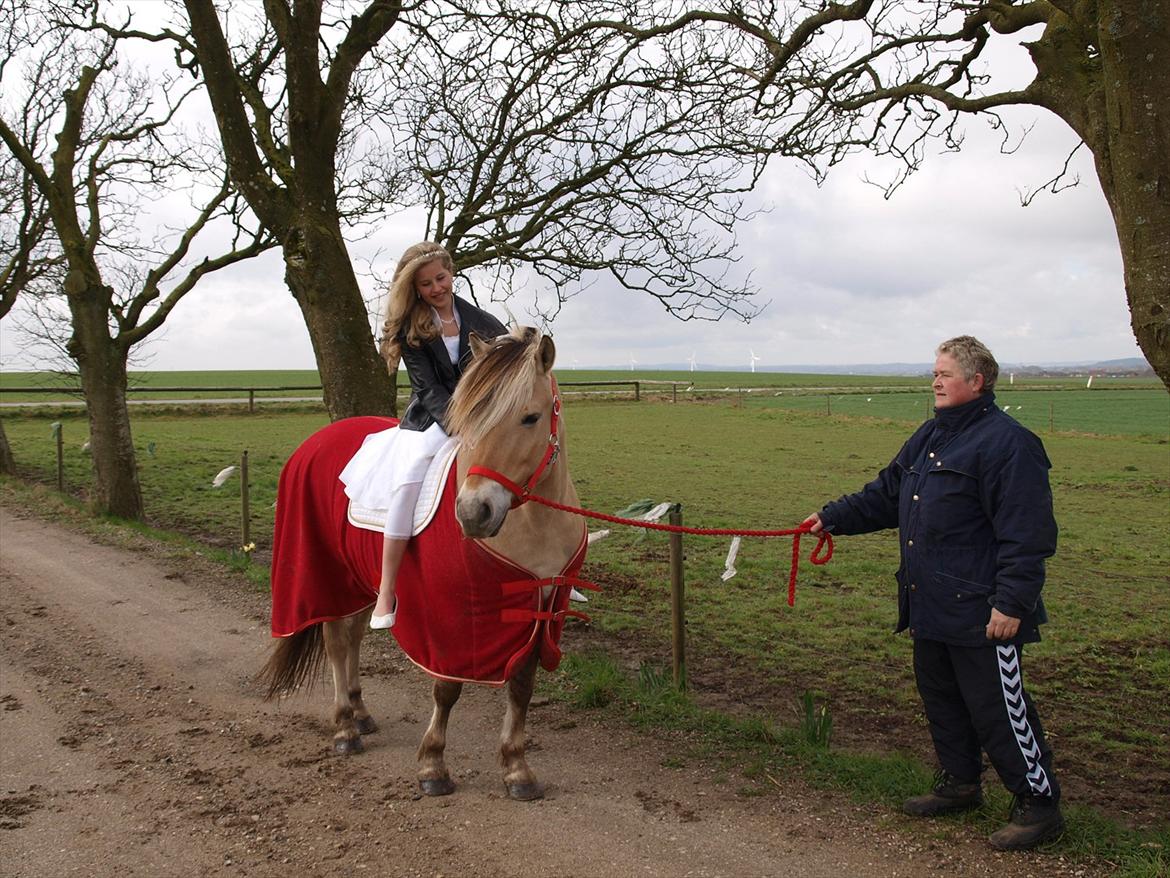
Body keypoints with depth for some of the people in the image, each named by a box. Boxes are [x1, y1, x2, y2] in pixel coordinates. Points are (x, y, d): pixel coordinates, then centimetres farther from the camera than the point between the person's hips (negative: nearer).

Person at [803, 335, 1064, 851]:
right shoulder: (930, 436, 13)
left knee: (999, 711, 0)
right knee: (940, 698, 19)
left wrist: (1012, 604, -21)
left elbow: (1027, 535, -19)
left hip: (981, 612, -9)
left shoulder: (1007, 443, -15)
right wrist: (834, 517, 15)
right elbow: (886, 494, 22)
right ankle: (959, 785, 36)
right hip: (930, 605, 9)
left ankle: (1038, 805, 16)